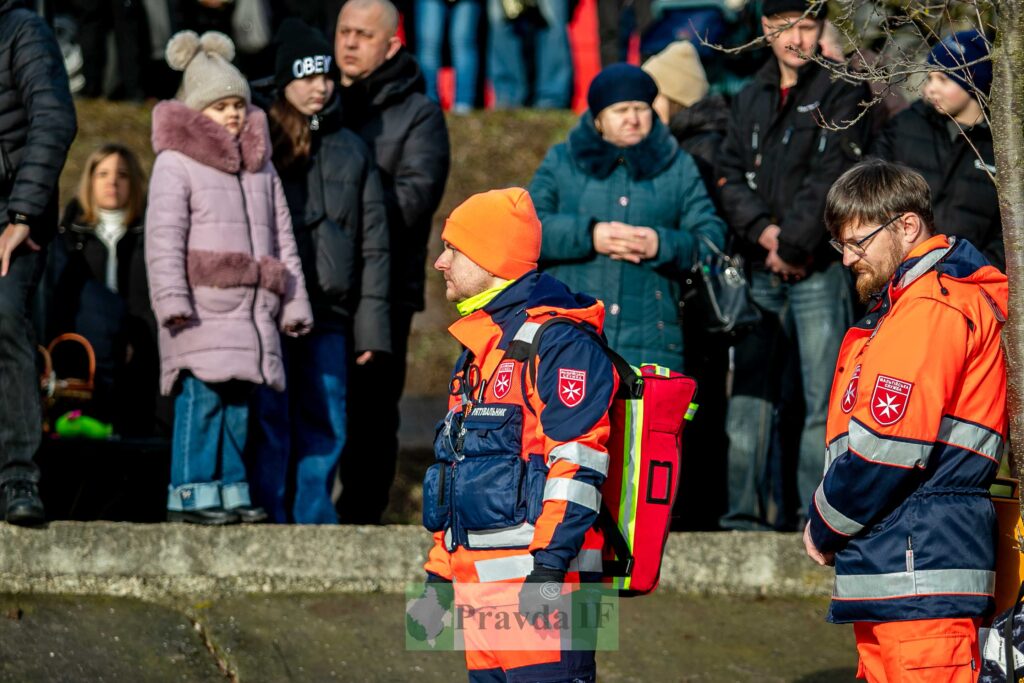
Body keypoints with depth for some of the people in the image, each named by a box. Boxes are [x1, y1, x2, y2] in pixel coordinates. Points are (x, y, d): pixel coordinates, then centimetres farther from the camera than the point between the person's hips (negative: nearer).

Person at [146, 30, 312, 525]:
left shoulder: (260, 165, 18)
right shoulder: (176, 163, -2)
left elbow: (281, 238, 22)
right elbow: (163, 238, -9)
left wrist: (293, 304, 19)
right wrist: (172, 300, -17)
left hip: (250, 310, 6)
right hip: (202, 308, -6)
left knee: (238, 400, 6)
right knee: (202, 397, -10)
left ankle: (230, 491, 11)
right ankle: (190, 494, -8)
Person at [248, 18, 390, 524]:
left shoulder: (351, 151, 15)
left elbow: (373, 243, 14)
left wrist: (371, 326, 7)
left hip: (328, 315, 4)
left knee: (326, 426, 4)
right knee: (269, 425, -5)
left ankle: (313, 519, 11)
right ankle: (270, 520, 0)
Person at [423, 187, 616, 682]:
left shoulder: (558, 342, -9)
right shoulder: (479, 347, 22)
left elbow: (576, 465, -17)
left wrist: (549, 566, -23)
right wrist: (439, 570, 25)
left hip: (536, 573, -10)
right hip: (477, 577, 10)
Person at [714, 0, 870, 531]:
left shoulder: (841, 94, 1)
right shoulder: (750, 100, 17)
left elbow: (829, 179, -8)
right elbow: (730, 175, 9)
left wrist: (792, 245, -12)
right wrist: (763, 232, -8)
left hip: (818, 270, -5)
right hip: (759, 272, 5)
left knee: (821, 399, -7)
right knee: (750, 396, 3)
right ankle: (746, 513, 6)